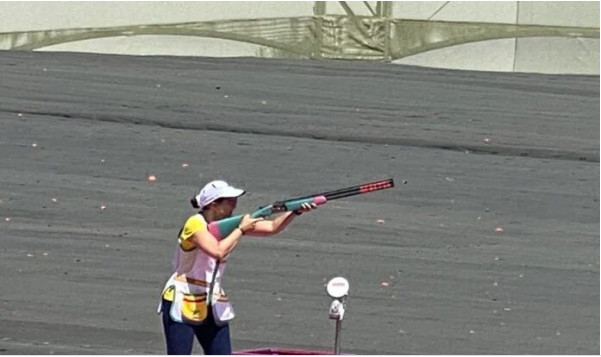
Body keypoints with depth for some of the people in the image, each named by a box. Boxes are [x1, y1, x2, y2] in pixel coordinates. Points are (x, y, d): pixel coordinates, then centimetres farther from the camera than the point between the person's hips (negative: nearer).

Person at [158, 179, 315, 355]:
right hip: (182, 302, -7)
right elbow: (218, 252, -31)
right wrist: (241, 230, -19)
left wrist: (296, 212, -13)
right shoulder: (195, 224, -16)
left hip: (212, 305, 7)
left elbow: (272, 228, 2)